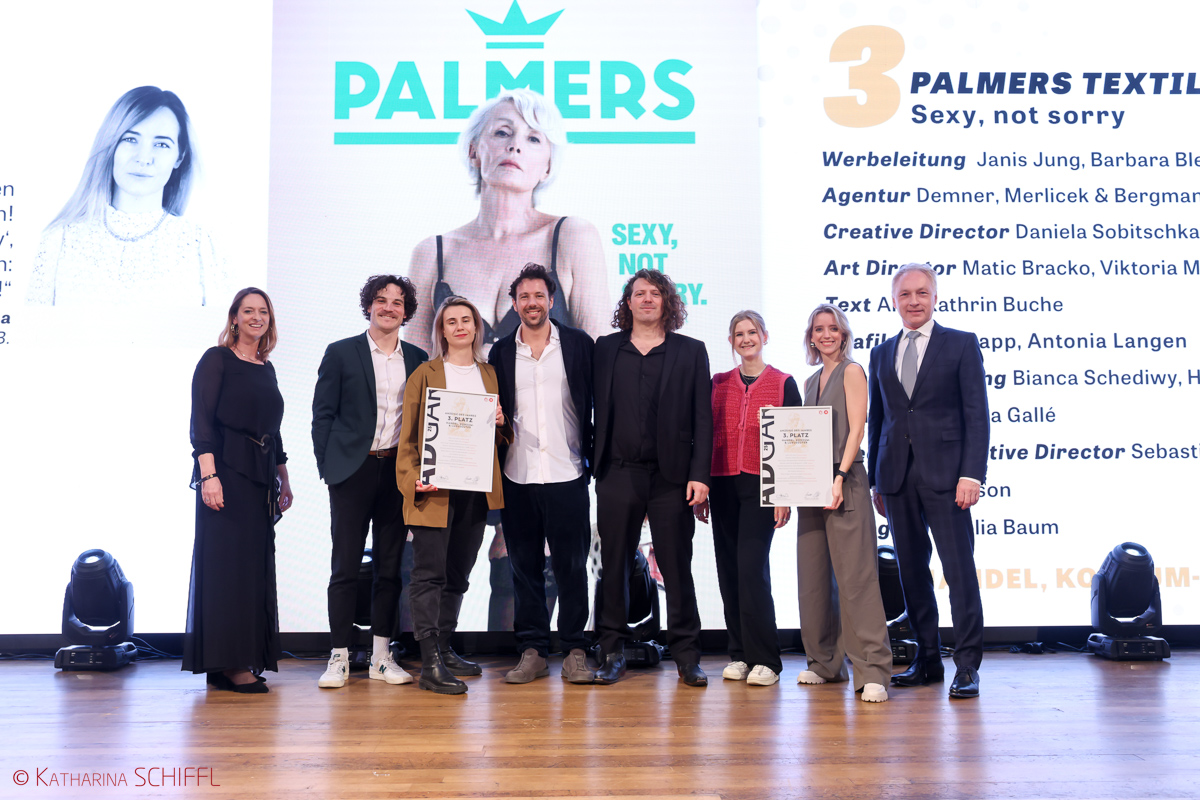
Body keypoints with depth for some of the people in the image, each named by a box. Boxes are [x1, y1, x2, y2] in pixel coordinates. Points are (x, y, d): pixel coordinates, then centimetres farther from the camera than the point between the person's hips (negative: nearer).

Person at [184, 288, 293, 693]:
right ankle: (227, 663, -4)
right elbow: (201, 422, -10)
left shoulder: (267, 368, 18)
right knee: (227, 561, -7)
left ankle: (246, 660, 12)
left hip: (260, 477, 7)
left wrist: (283, 478, 20)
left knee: (256, 564, 6)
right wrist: (208, 474, -20)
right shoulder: (216, 359, -2)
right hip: (225, 473, -7)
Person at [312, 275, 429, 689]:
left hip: (397, 472, 3)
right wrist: (327, 466, -5)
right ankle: (340, 657, 6)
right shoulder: (341, 353, 3)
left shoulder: (417, 359, 11)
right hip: (353, 470, -3)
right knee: (345, 567, -1)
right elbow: (322, 414, 1)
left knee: (390, 567, 7)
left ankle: (382, 656, 15)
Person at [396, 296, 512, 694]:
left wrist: (500, 422, -2)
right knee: (429, 572, -7)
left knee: (458, 573, 11)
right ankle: (430, 664, -7)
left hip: (476, 488, 5)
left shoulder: (489, 374, 16)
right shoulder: (424, 374, 4)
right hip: (435, 488, -5)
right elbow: (409, 434, 1)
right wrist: (412, 479, -12)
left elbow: (503, 437, 21)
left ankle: (443, 648, 24)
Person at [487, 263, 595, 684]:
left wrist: (595, 458, -3)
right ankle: (532, 652, 16)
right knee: (524, 567, 7)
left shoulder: (579, 344, 4)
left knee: (571, 566, 2)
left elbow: (597, 404, 3)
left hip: (567, 475, -2)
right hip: (517, 478, 2)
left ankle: (575, 651, 12)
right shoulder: (501, 353, 10)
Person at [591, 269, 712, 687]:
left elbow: (702, 418, 3)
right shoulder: (604, 350, 11)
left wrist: (699, 474, -6)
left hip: (671, 476, -1)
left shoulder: (691, 351, 7)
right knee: (614, 566, 6)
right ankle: (613, 653, 17)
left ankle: (686, 655, 12)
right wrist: (589, 466, 1)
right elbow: (593, 409, 9)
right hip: (618, 474, 1)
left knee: (677, 566, 2)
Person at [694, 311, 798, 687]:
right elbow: (705, 436, 13)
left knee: (751, 567, -12)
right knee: (729, 570, 4)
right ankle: (739, 655, 14)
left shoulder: (783, 383, 4)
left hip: (761, 486, -4)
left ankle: (765, 659, -4)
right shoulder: (718, 384, 13)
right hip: (723, 486, 4)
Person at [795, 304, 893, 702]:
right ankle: (826, 662, 20)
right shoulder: (812, 381, 20)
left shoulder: (851, 371, -1)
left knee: (855, 576, -11)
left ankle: (872, 670, -9)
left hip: (845, 481, -8)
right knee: (813, 576, 10)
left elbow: (856, 428, -9)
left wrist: (839, 477, -19)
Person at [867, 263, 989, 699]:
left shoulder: (962, 344, 4)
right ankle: (927, 660, 19)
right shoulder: (882, 353, 16)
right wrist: (876, 481, 13)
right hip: (897, 477, 4)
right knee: (911, 571, 8)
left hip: (944, 474, -4)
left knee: (960, 569, -5)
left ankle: (967, 667, 2)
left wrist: (971, 474, -12)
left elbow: (976, 414, -3)